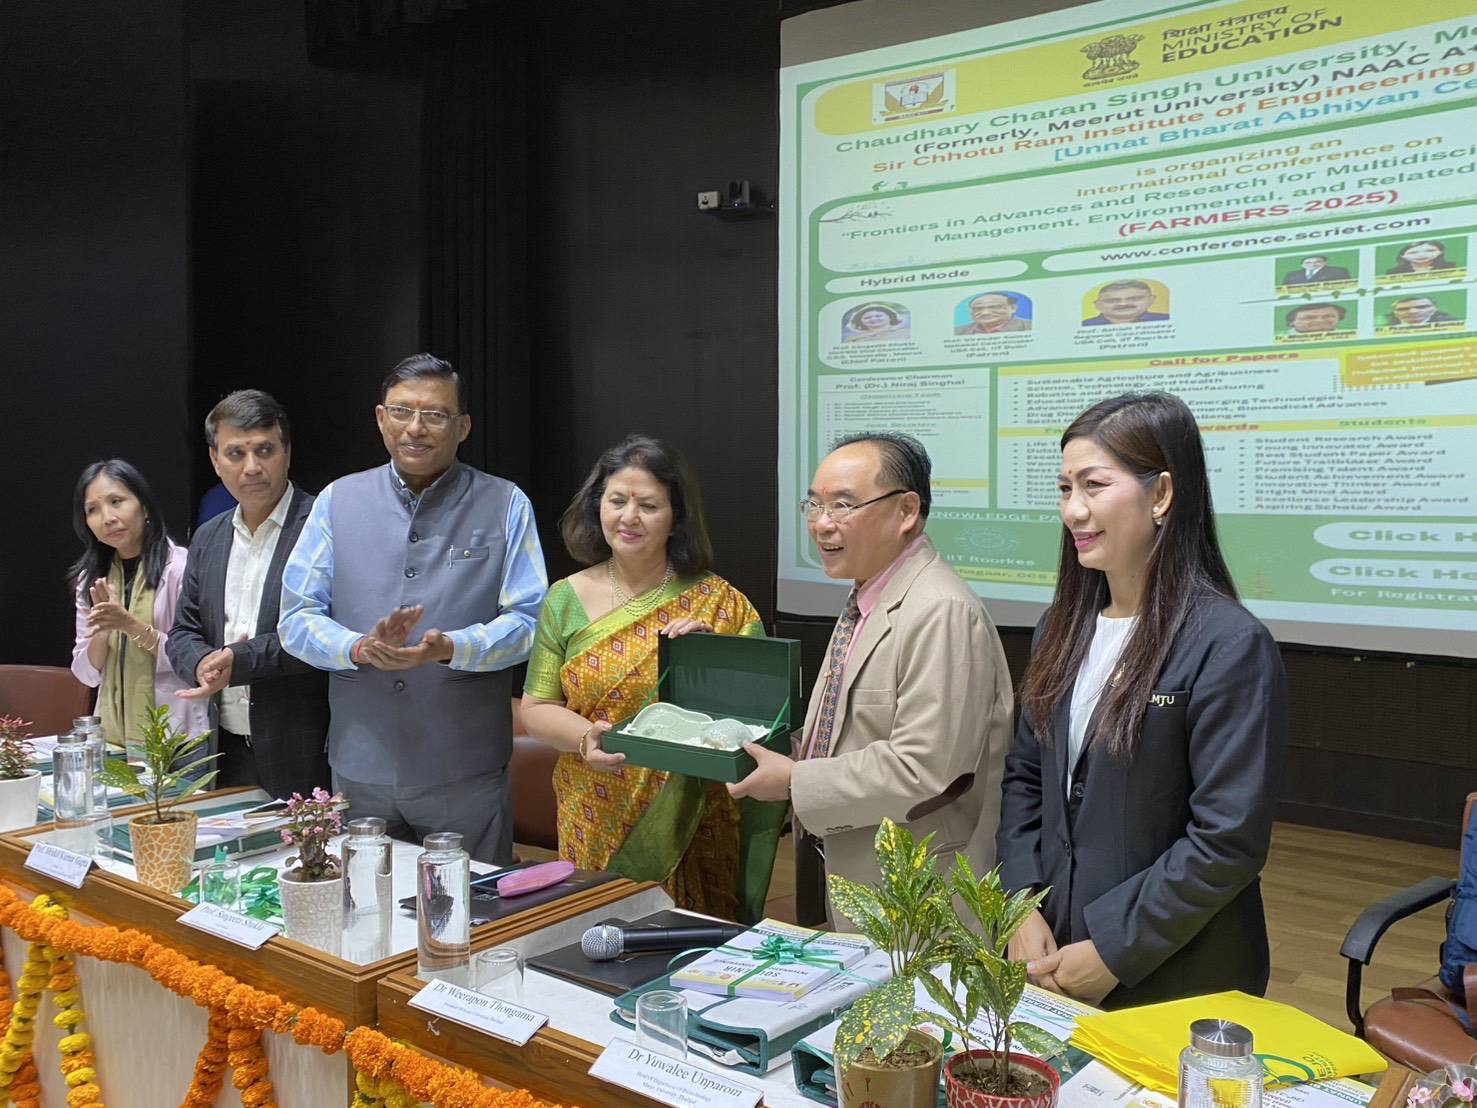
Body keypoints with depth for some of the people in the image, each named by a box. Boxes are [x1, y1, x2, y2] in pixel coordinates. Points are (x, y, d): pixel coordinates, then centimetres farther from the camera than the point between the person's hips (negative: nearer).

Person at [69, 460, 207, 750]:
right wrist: (102, 630, -11)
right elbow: (87, 674, 7)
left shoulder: (182, 566, -9)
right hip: (112, 735, 5)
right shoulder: (90, 579, 8)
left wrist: (131, 625, -21)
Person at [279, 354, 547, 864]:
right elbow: (295, 618, 3)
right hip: (358, 766, 2)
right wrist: (360, 648, -17)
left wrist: (449, 648, -22)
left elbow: (528, 621, -5)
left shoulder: (506, 506, 0)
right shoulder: (338, 501, 6)